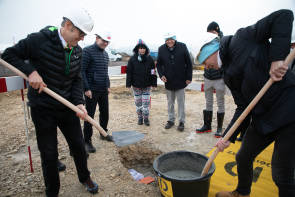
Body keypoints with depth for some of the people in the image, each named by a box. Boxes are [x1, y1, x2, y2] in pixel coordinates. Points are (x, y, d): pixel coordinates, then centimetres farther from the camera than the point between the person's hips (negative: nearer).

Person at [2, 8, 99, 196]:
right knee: (49, 154, 8)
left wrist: (79, 102, -10)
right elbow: (9, 55, -6)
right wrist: (31, 71, -22)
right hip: (43, 109, -4)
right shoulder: (39, 39, -15)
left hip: (67, 107, 5)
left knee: (78, 146, 15)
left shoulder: (77, 51, 1)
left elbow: (76, 79, 3)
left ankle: (85, 177, 42)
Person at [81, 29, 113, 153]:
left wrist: (108, 86, 16)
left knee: (105, 113, 15)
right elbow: (81, 71, -14)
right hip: (92, 91, -7)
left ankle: (103, 133, 35)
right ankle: (87, 141, 13)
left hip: (103, 90, 7)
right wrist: (86, 88, -17)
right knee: (89, 116, 1)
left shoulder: (105, 53, 14)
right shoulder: (87, 51, -9)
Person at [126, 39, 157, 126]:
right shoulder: (132, 59, -3)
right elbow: (129, 72, -2)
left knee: (146, 102, 3)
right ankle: (140, 117, 24)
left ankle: (146, 118, 16)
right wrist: (128, 84, -6)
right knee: (138, 102, 9)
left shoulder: (149, 59, 0)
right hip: (136, 85, 0)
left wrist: (154, 83, 0)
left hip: (147, 85, 0)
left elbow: (153, 72, 3)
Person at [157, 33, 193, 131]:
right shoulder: (161, 49, -1)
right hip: (168, 81, 2)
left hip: (180, 80, -2)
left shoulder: (182, 47, -6)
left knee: (181, 102, 5)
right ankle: (171, 120, 27)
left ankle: (181, 121, 16)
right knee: (170, 102, 13)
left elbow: (189, 63, -2)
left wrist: (189, 77, -4)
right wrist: (161, 75, -8)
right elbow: (158, 64, 8)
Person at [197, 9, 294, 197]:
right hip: (263, 118, 8)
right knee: (243, 157, 20)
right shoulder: (229, 76, 13)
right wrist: (228, 137, -2)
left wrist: (277, 58, -25)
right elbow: (243, 107, 6)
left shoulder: (242, 38, -4)